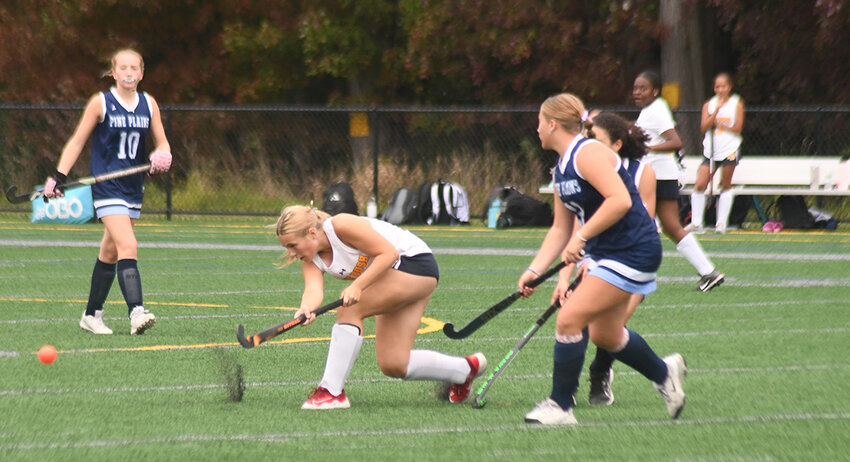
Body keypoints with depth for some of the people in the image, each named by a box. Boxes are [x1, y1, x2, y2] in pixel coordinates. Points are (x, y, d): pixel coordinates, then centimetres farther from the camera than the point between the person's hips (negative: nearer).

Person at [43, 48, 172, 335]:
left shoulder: (149, 104, 7)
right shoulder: (101, 103, -5)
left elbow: (162, 142, 11)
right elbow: (77, 141, -1)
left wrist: (162, 156, -13)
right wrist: (59, 177, -7)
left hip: (134, 187, 5)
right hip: (107, 188, -5)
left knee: (110, 252, 12)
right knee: (128, 247, -20)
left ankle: (92, 315, 23)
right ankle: (136, 314, -29)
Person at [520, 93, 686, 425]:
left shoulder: (588, 153, -18)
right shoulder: (561, 170, 12)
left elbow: (620, 200, -29)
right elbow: (560, 228, 16)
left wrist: (581, 238, -27)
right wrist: (534, 270, 6)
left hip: (632, 252, -10)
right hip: (605, 253, 10)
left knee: (569, 320, -13)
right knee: (604, 336, 18)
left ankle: (560, 406, -2)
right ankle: (664, 372, 40)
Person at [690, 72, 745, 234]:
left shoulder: (737, 104, 2)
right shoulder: (709, 105, 7)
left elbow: (737, 128, -5)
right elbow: (704, 127, -6)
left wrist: (718, 123, -8)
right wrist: (717, 109, -13)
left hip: (729, 149, -2)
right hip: (711, 150, 2)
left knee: (726, 186, 2)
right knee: (700, 185, -8)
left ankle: (721, 223, 9)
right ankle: (696, 223, -3)